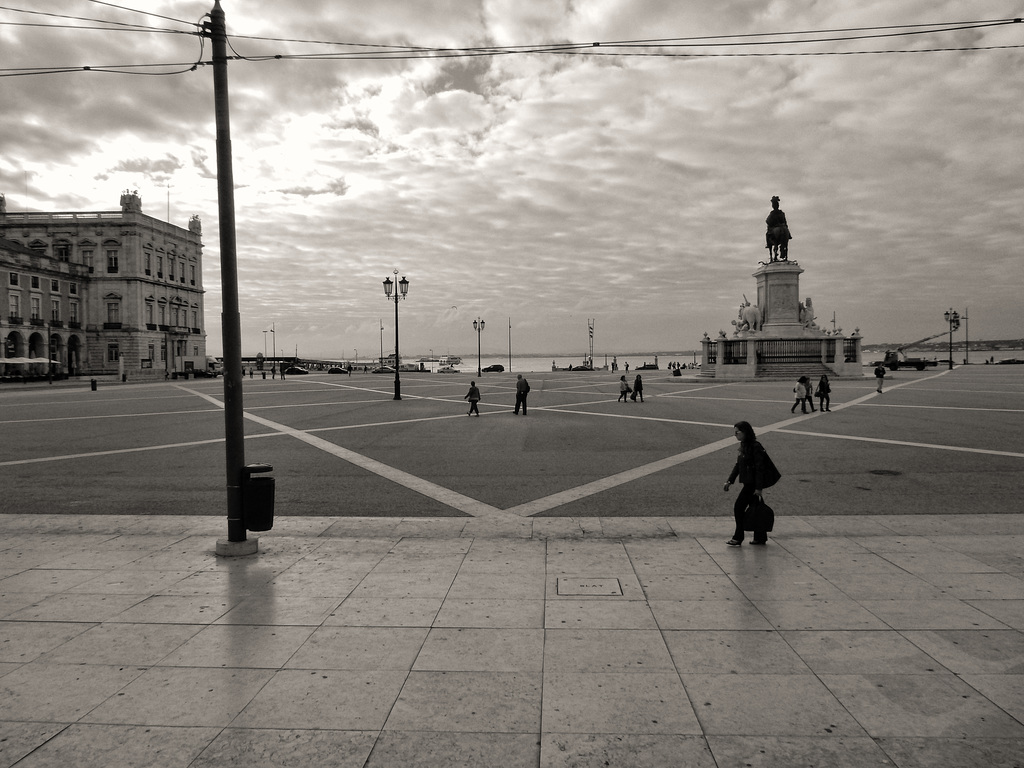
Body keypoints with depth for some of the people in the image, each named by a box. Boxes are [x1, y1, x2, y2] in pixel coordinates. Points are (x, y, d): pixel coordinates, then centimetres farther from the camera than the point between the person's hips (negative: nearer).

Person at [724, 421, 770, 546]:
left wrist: (758, 488, -20)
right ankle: (761, 537, 22)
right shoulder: (744, 446, 11)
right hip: (748, 484, 9)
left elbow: (760, 468, -19)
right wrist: (730, 480, 14)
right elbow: (738, 465, 18)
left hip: (752, 484, -9)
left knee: (738, 508, -6)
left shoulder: (755, 447, -17)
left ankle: (738, 538, 1)